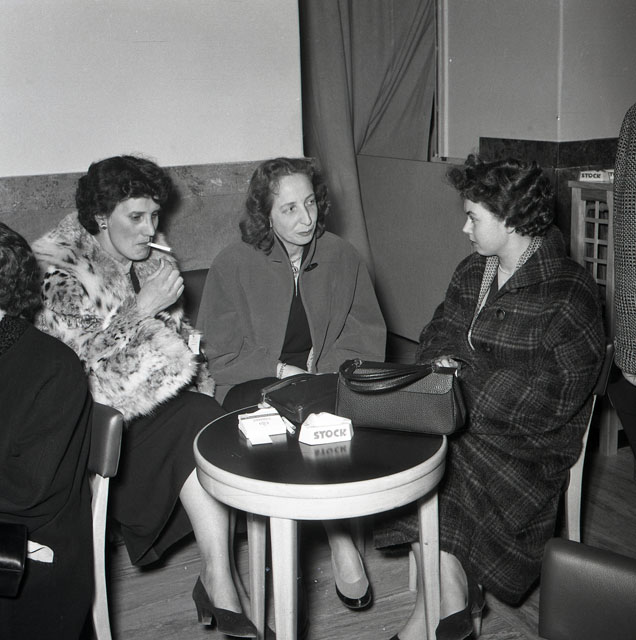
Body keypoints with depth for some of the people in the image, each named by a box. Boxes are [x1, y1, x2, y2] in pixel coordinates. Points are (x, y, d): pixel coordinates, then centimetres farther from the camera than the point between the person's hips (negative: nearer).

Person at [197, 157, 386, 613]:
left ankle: (339, 534, -19)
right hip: (255, 383, -2)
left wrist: (324, 369, -12)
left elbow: (367, 336, 7)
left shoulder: (341, 256, 4)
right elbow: (220, 352, -3)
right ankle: (341, 541, -23)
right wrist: (283, 370, -15)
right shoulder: (233, 264, -3)